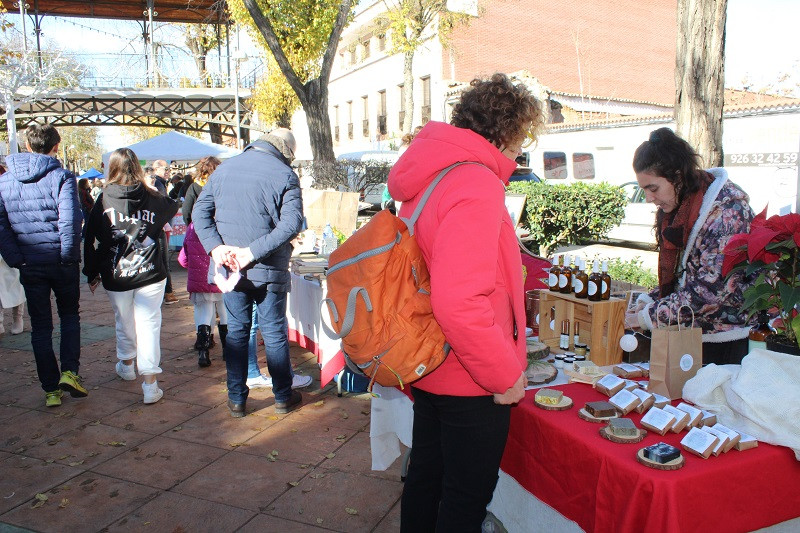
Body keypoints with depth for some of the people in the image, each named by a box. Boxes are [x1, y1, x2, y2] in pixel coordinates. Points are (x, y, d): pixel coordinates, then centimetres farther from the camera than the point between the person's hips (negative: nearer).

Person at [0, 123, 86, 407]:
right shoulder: (61, 176, -9)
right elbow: (70, 218, -21)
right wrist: (68, 254, -10)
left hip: (29, 264, 3)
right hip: (61, 262, -2)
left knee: (40, 325, 11)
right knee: (69, 315, 18)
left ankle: (51, 389, 15)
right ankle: (69, 371, 3)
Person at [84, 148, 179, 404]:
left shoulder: (104, 200, -5)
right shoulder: (152, 198, -4)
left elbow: (91, 239, -1)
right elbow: (173, 208, 19)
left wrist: (92, 273, 9)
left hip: (116, 277, 1)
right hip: (150, 275, -1)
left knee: (124, 322, 20)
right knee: (148, 324, 0)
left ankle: (126, 365, 44)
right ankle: (150, 383, -4)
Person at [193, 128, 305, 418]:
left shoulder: (224, 168, 8)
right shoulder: (285, 174, -7)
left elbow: (199, 211, 3)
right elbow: (292, 223, -18)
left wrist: (216, 247, -9)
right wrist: (253, 252, -19)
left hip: (230, 267, 3)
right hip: (269, 269, -3)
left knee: (236, 331, 13)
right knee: (275, 333, 9)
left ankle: (237, 399, 21)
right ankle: (283, 397, 22)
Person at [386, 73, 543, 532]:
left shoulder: (429, 176, 7)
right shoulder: (477, 185, -23)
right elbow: (458, 301, -32)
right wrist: (506, 373, -20)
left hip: (428, 369, 9)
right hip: (470, 381, -9)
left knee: (427, 477, 24)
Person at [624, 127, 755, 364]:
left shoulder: (726, 208, -19)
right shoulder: (675, 207, 6)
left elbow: (711, 289, -24)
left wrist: (649, 316, -19)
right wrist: (649, 300, -2)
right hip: (688, 334, 7)